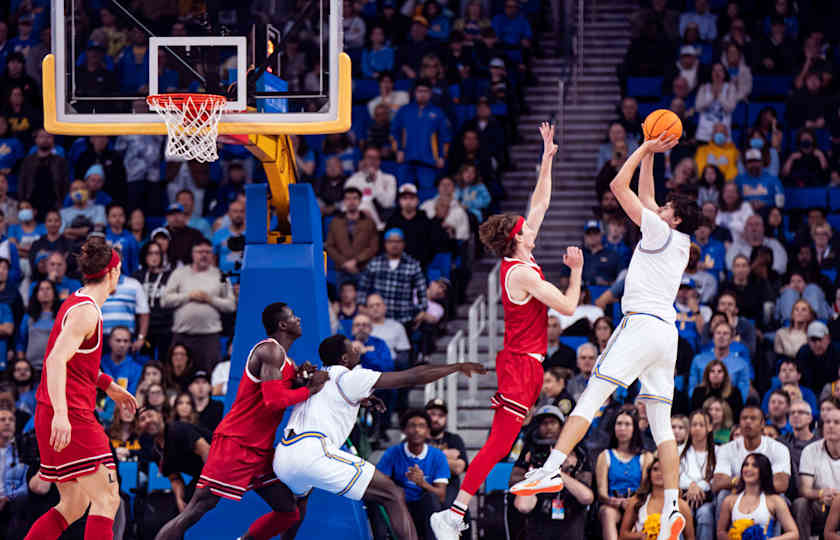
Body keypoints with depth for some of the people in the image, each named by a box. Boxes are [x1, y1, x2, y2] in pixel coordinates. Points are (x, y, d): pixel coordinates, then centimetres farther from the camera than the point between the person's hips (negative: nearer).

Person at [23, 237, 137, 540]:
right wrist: (60, 414, -36)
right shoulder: (86, 311, -13)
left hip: (60, 416, 10)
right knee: (106, 499, -12)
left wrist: (107, 384, 35)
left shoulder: (75, 304, 17)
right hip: (70, 417, -10)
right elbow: (56, 360, -26)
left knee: (74, 506, 13)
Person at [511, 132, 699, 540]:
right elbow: (644, 197, 33)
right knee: (661, 423, 4)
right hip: (666, 332, 8)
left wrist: (646, 149, 10)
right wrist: (650, 155, 32)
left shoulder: (662, 232, -1)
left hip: (643, 324, -8)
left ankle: (551, 471, -25)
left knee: (591, 397, -14)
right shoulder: (680, 243, 20)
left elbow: (619, 186, 0)